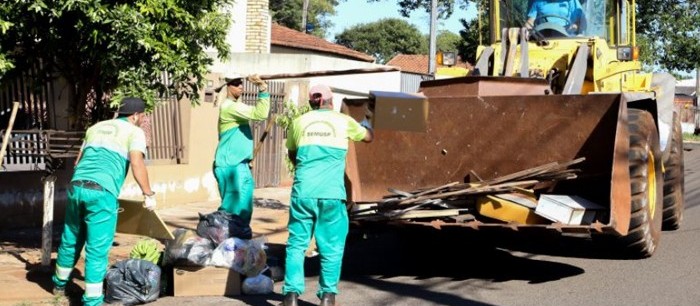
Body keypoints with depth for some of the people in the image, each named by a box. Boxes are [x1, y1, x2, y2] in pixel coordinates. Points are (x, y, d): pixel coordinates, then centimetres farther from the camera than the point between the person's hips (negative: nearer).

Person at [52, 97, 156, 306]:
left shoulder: (95, 128, 25)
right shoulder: (134, 132, 7)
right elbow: (137, 164, -9)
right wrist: (149, 195, -2)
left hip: (76, 186, 6)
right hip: (102, 192, -6)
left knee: (71, 240, 23)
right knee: (97, 249, -1)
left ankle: (60, 284, 39)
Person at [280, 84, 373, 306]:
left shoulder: (299, 122, 11)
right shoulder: (343, 121, 8)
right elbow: (368, 137, 27)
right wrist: (366, 125, 50)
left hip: (303, 192, 1)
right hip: (331, 193, -1)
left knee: (297, 243, 8)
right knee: (331, 245, 8)